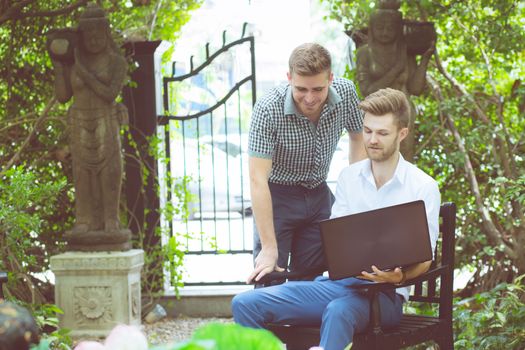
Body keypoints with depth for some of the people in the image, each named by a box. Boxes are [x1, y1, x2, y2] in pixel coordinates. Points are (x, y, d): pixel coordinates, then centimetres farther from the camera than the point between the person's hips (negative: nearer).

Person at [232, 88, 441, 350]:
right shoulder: (348, 176, 14)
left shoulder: (424, 187, 0)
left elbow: (423, 261, -1)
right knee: (245, 304, -13)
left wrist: (398, 276, -23)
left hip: (384, 292, -5)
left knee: (338, 311, -42)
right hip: (338, 282, 5)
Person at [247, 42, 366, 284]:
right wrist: (269, 249, -31)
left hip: (318, 194, 4)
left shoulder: (345, 93, -14)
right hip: (277, 195, -4)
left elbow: (358, 138, 6)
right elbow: (258, 180, -29)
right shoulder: (268, 110, -28)